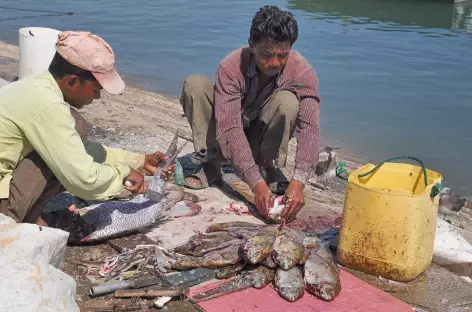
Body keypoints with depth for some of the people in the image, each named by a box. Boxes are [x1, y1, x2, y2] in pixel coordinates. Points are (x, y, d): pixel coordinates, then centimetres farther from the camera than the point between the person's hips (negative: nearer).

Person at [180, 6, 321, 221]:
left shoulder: (302, 72, -25)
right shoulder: (231, 68, -28)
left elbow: (309, 127, -34)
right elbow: (229, 129, -35)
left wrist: (299, 181, -49)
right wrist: (256, 184, -46)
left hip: (263, 137, 0)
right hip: (230, 135, 0)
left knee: (287, 101, -32)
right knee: (195, 84, -26)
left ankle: (270, 169, -12)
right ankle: (210, 165, -16)